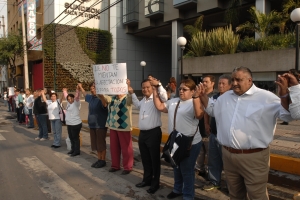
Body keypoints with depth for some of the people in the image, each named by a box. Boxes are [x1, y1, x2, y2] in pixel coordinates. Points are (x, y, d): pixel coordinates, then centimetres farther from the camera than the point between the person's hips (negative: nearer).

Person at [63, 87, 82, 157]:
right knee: (71, 137, 16)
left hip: (76, 124, -8)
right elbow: (66, 96, 30)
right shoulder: (68, 103, 12)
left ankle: (77, 151, 7)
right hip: (69, 124, 8)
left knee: (75, 137, -1)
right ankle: (73, 149, 28)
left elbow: (77, 96, -26)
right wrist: (65, 91, 38)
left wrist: (78, 89, -39)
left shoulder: (76, 103, -9)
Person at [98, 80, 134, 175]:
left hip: (124, 127, -5)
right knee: (114, 147, 15)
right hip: (113, 127, 6)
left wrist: (128, 86, -46)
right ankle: (115, 165, 30)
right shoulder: (112, 98, 7)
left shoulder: (127, 99, -8)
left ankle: (127, 167, 17)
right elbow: (102, 96, 0)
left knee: (126, 148, 4)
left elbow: (131, 95, -28)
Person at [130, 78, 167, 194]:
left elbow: (165, 97, -31)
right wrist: (132, 93, 35)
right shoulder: (143, 100, 17)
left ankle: (155, 183, 20)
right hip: (142, 133, 8)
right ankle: (147, 179, 35)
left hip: (153, 133, -8)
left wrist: (158, 85, -37)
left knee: (154, 159, 5)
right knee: (145, 159, 19)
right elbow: (138, 105, 38)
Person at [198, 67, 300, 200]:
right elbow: (212, 110, 25)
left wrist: (284, 95, -31)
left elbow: (287, 115, -15)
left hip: (253, 158, -5)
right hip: (228, 155, 6)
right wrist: (202, 96, 12)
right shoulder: (225, 97, 9)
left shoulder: (266, 97, -10)